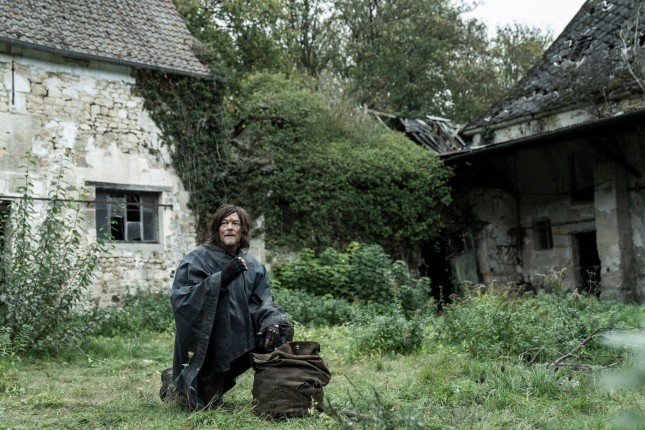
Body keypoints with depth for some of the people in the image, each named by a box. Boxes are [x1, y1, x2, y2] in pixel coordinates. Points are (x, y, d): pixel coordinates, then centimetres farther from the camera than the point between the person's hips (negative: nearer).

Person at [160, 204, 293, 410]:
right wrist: (221, 278, -29)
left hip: (236, 340, 5)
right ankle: (174, 380, 32)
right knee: (205, 404, -3)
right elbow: (179, 297, -23)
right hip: (205, 343, -5)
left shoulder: (252, 266, 4)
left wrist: (272, 322, -24)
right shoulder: (197, 259, -12)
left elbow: (263, 301, -2)